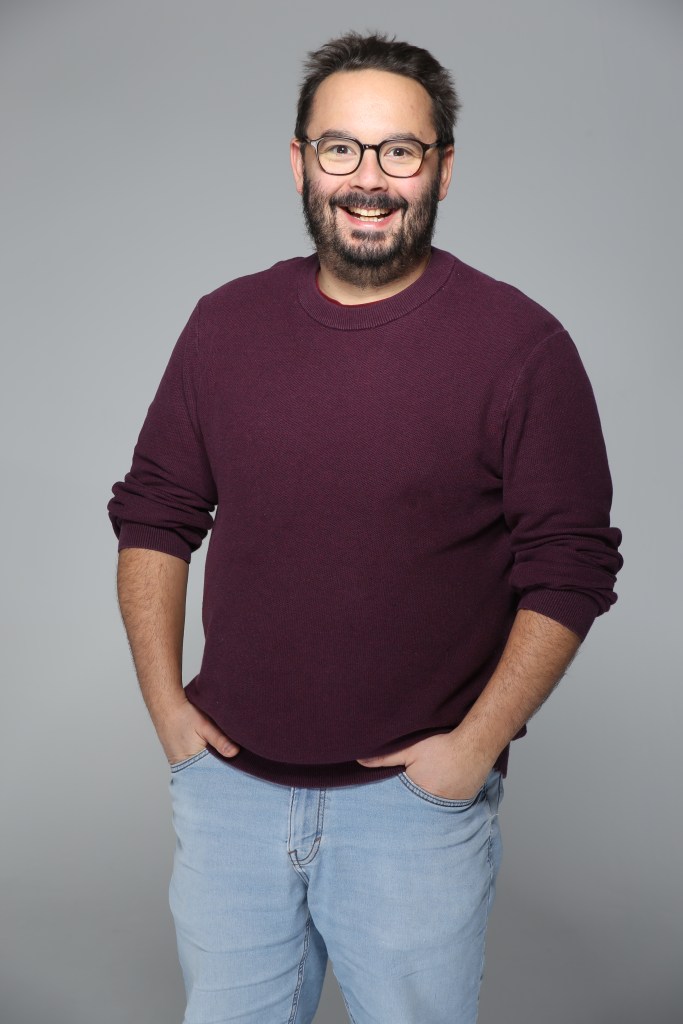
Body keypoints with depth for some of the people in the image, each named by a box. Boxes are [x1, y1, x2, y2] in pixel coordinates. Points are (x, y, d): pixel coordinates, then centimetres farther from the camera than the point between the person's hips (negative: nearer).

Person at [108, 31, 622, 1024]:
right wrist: (165, 702, 2)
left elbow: (571, 568, -7)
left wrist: (477, 744, -12)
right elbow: (152, 514, 9)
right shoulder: (224, 324, 2)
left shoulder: (520, 344, -9)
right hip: (228, 783, 3)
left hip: (417, 801, -3)